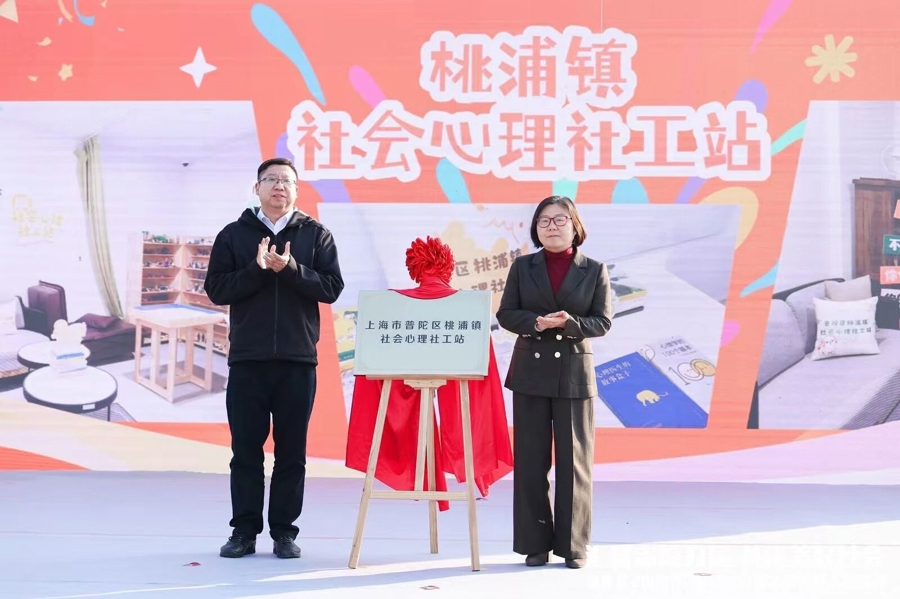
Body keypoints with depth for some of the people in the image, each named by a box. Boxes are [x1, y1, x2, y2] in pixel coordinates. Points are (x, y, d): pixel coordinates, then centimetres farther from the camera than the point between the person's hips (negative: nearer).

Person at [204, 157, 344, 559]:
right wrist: (257, 269, -14)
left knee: (291, 451, 4)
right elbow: (216, 289, -1)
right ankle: (244, 531, 14)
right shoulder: (234, 235, 8)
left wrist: (290, 269, -16)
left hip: (298, 361, 0)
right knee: (246, 450, 4)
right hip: (247, 360, 0)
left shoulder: (316, 235, 7)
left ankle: (284, 532, 13)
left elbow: (332, 288, -2)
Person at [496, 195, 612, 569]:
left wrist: (568, 323, -18)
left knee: (574, 460, 2)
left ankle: (573, 545, 13)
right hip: (530, 373, 1)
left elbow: (603, 322, 0)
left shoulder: (595, 270, 3)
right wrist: (536, 322, -16)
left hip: (574, 374, -1)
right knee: (530, 460, 3)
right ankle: (535, 543, 13)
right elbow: (506, 314, 3)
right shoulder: (522, 267, 6)